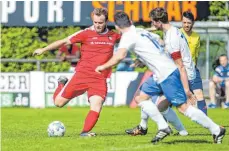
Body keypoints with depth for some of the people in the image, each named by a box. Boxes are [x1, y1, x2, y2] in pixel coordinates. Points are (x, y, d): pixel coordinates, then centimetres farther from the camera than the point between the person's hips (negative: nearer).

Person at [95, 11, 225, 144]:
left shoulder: (129, 36, -7)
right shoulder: (141, 32, 18)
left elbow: (120, 56, -23)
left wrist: (103, 67, -11)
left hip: (167, 74, -10)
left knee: (183, 107, -11)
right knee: (141, 98, 14)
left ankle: (216, 130, -8)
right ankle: (163, 128, 8)